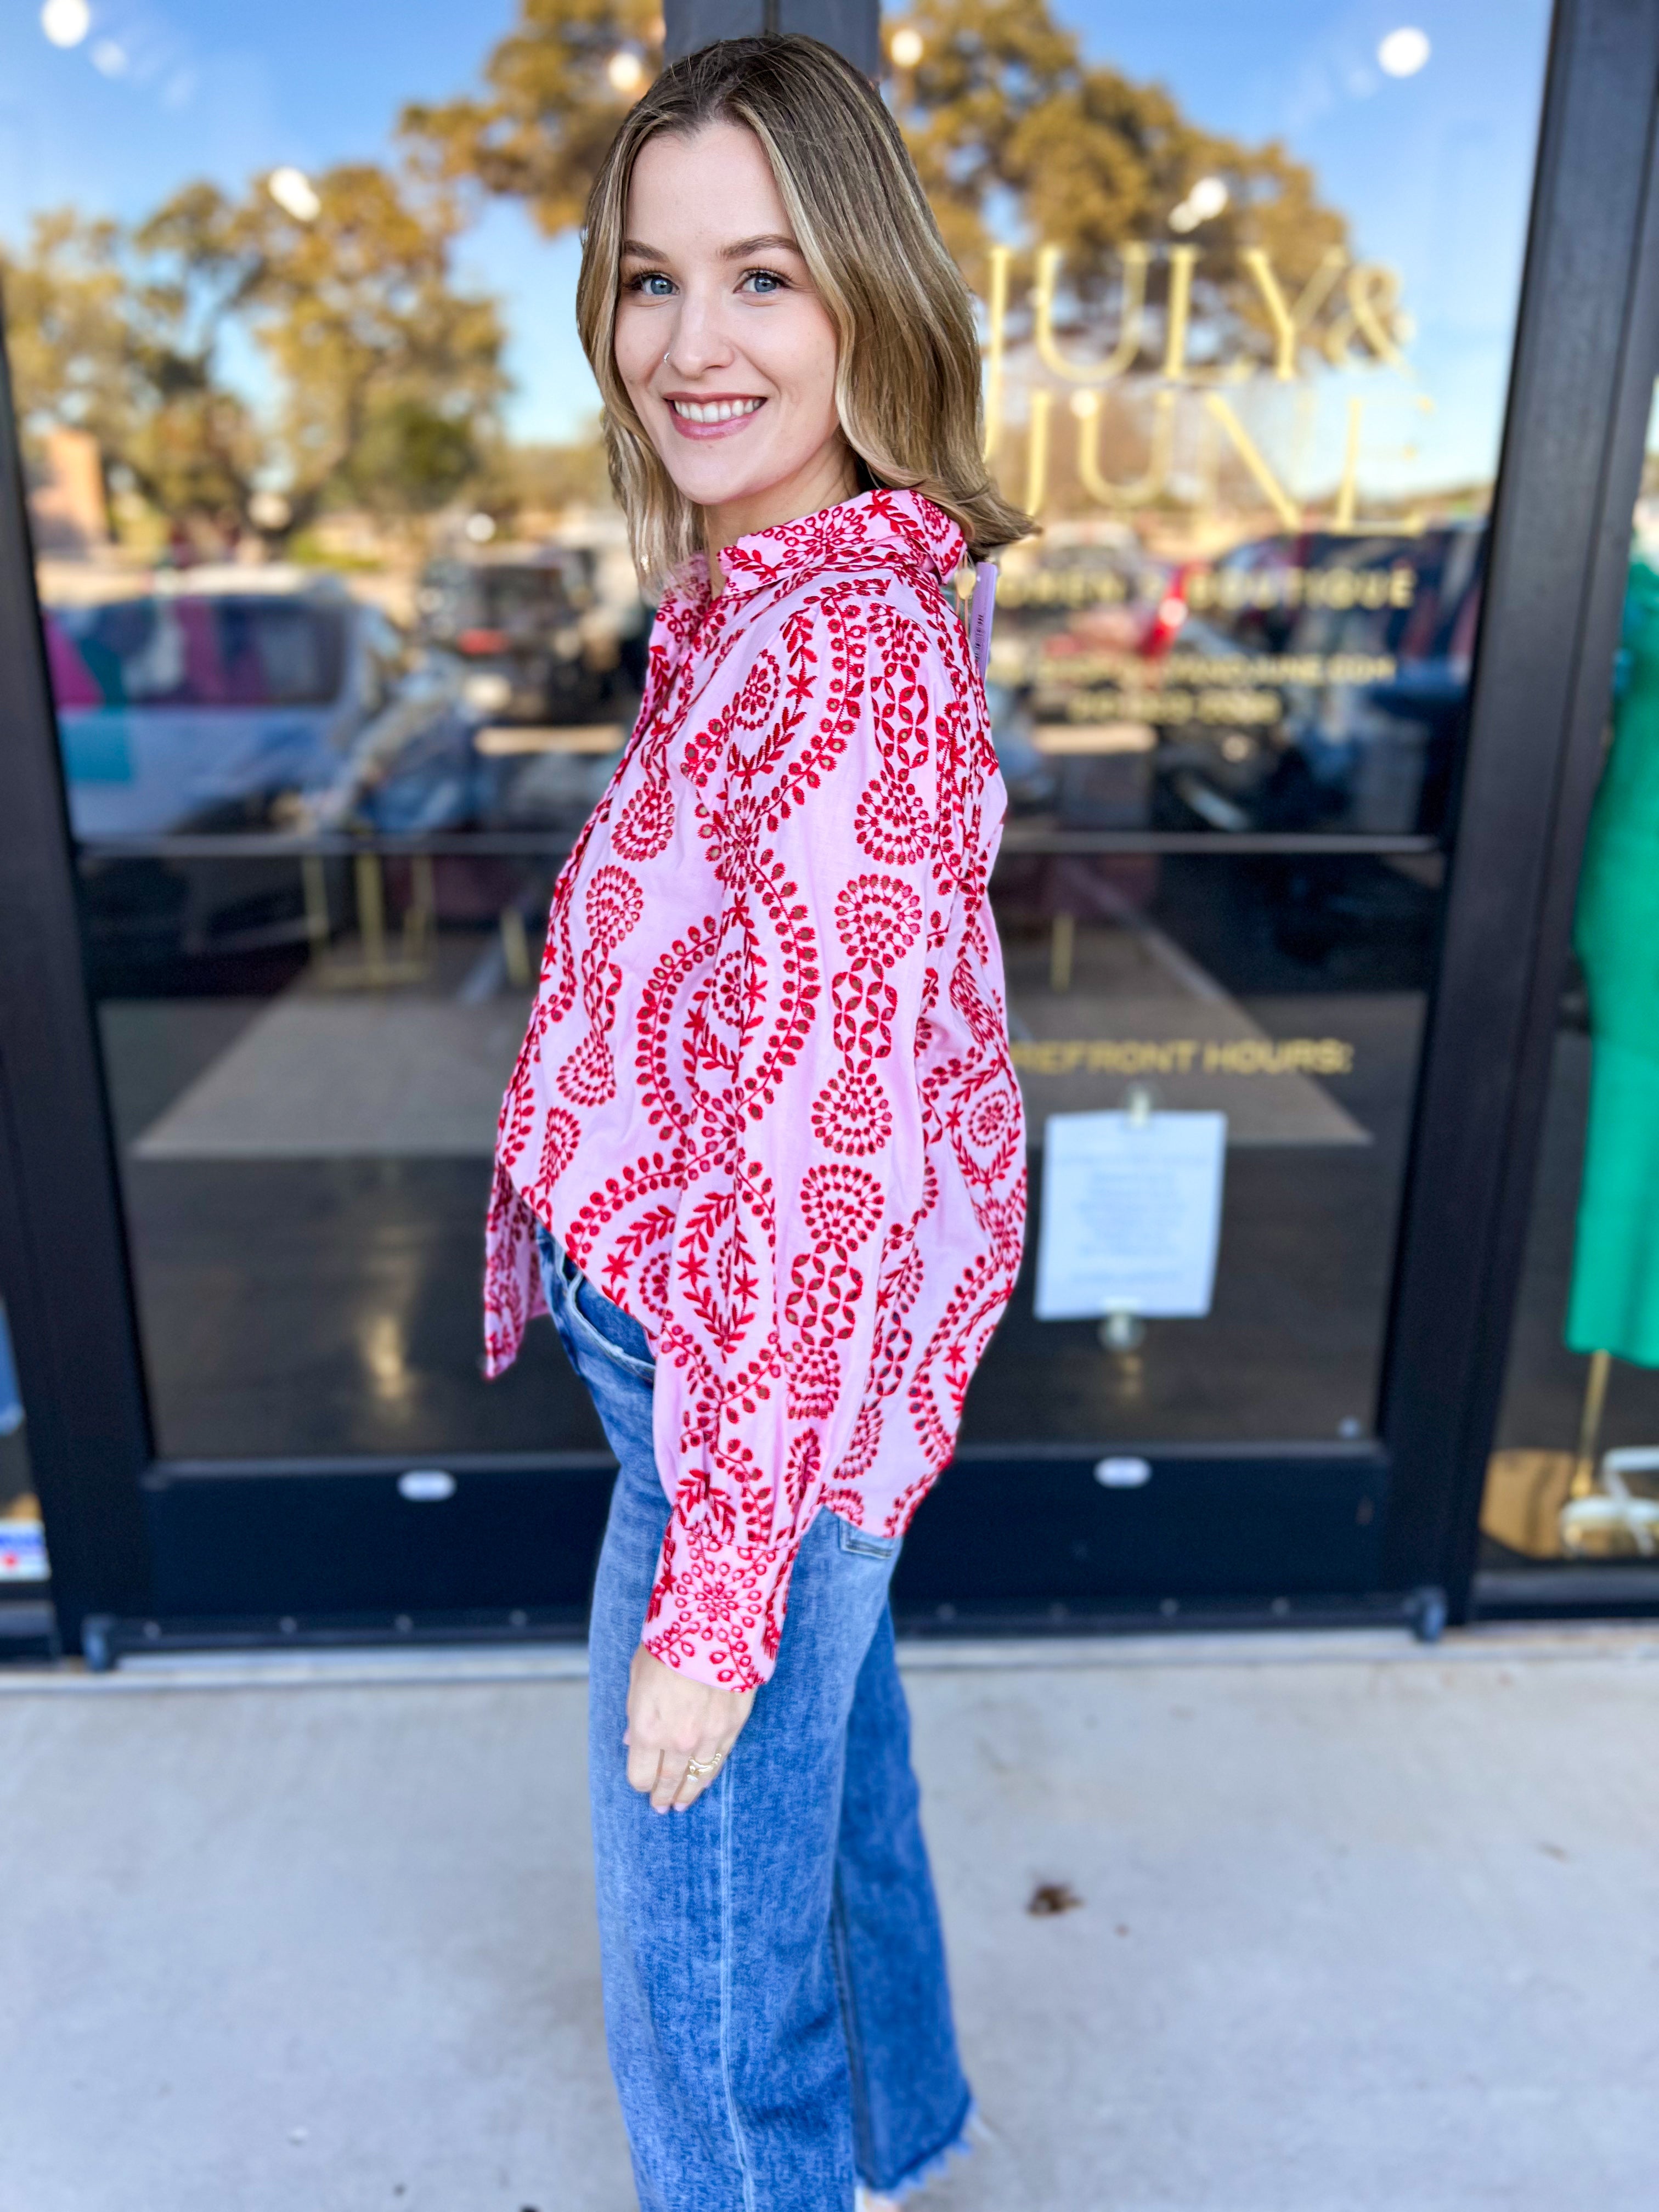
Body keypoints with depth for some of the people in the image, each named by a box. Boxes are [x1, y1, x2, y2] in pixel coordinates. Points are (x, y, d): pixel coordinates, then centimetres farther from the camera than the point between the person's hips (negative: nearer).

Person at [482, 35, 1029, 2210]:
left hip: (757, 1397, -10)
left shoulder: (845, 655, -25)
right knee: (827, 1774, 30)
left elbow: (823, 1170, -27)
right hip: (783, 1374, 10)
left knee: (702, 1938, 14)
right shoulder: (764, 601, 5)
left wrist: (713, 1590, -20)